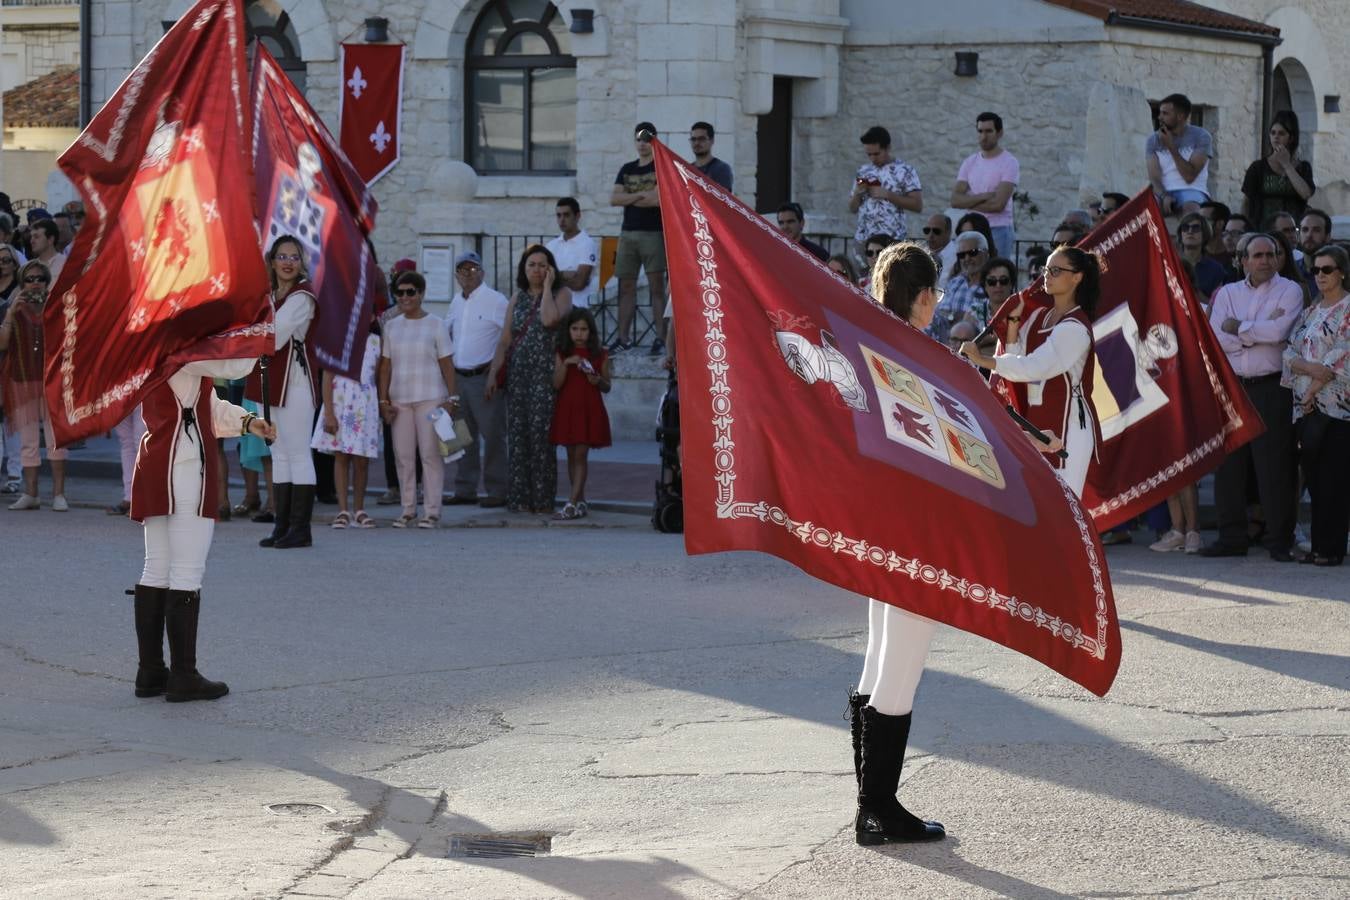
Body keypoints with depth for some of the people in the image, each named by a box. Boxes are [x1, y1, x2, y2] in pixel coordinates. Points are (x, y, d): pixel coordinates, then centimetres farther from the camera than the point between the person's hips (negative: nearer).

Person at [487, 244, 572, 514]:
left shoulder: (561, 294, 3)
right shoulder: (518, 299, 16)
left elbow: (549, 319, -19)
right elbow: (505, 340, 15)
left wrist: (547, 286, -8)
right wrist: (493, 372, 6)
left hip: (546, 373, -4)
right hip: (518, 373, 4)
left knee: (541, 433, -9)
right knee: (518, 434, 1)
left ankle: (542, 499, -5)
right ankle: (519, 498, 6)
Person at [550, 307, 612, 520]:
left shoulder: (599, 356, 2)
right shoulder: (562, 354, 5)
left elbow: (607, 387, 8)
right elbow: (556, 384, -4)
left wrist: (598, 381, -13)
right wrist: (566, 364, -17)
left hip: (590, 411, -3)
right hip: (567, 409, 3)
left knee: (580, 455, -8)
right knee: (572, 456, 8)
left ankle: (572, 503, -13)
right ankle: (580, 502, 17)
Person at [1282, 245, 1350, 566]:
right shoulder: (1308, 313, 18)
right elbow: (1289, 352, 10)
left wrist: (1315, 388, -15)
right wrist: (1310, 368, -11)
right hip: (1306, 405, 6)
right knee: (1313, 476, 6)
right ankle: (1319, 545, 9)